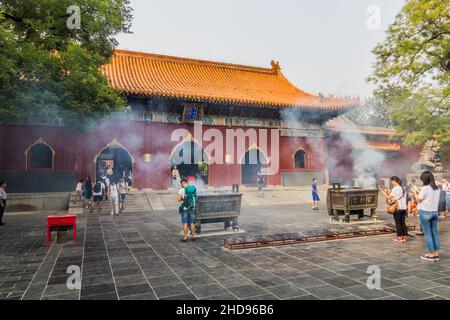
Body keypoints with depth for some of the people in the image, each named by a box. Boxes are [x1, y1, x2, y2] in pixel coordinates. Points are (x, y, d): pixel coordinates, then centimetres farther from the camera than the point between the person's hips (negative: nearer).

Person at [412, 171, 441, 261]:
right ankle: (436, 254, 15)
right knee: (435, 232, 11)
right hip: (435, 212, 7)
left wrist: (415, 192, 9)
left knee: (427, 233, 0)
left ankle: (431, 254, 4)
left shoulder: (425, 188, -14)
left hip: (425, 212, -7)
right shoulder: (437, 189, 7)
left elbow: (418, 200, -7)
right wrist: (419, 192, 17)